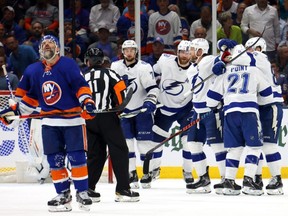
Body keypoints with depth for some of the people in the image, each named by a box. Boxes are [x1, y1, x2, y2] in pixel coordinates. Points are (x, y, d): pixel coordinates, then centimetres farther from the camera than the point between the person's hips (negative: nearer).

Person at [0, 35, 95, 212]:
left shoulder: (68, 64, -5)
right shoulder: (33, 71, 11)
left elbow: (81, 85, -11)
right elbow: (31, 97, 18)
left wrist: (87, 101, -26)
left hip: (72, 118, -5)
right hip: (50, 121, 5)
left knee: (77, 157, -7)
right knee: (55, 160, 4)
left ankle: (82, 192, 1)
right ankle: (63, 195, 11)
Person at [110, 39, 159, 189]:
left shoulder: (144, 68, -12)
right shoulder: (115, 67, 0)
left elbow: (153, 87, -16)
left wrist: (150, 102, -29)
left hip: (142, 109, -4)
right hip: (124, 109, 4)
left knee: (144, 142, -4)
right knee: (126, 143, -1)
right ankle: (131, 175, 3)